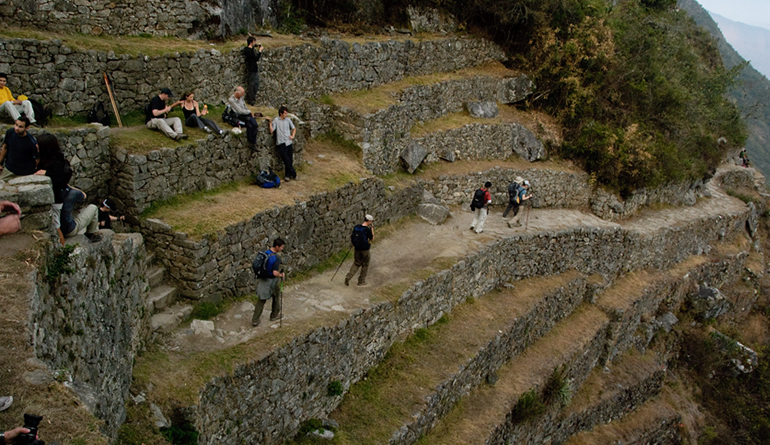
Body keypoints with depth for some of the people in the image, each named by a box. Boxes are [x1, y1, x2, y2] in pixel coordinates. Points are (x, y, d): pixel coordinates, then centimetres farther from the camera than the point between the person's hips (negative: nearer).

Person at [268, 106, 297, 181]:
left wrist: (292, 136, 7)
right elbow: (271, 131, -10)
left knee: (290, 160, 4)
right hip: (281, 143, -4)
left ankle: (287, 175, 16)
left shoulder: (288, 120, 8)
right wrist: (270, 123, -20)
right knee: (286, 160, -7)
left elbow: (294, 128, 21)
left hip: (289, 142, 4)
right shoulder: (276, 120, -3)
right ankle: (293, 174, 6)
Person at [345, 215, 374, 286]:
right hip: (365, 250, -5)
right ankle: (361, 281, 20)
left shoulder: (356, 227, 0)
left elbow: (351, 237, 6)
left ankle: (348, 277, 0)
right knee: (365, 265, 12)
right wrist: (372, 229, -1)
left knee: (356, 264, 18)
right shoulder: (367, 229, -18)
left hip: (357, 249, 5)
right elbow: (372, 239, -5)